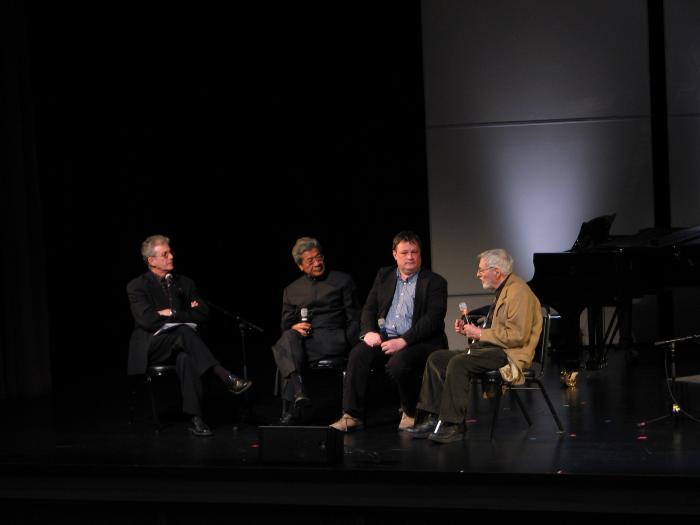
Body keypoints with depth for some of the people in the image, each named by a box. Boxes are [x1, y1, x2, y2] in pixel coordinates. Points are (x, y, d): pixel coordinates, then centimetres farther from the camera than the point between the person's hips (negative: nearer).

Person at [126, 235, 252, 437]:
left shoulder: (184, 283, 13)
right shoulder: (137, 287, -1)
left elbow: (203, 313, 3)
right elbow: (148, 320, -16)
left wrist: (172, 314, -8)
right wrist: (184, 315, -8)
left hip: (178, 343, 4)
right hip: (150, 347, -3)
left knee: (186, 357, -36)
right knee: (184, 332, -35)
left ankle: (195, 418, -42)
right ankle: (227, 379, -42)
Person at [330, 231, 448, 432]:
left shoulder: (434, 282, 1)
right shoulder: (384, 276, 17)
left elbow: (433, 319, -10)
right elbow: (369, 309, 15)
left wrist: (403, 341, -22)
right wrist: (370, 331, -8)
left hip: (418, 341, -4)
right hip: (384, 337, 4)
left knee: (398, 363, -34)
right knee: (358, 354, -25)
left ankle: (411, 412, -6)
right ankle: (351, 416, -24)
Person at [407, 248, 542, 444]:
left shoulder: (518, 292, -14)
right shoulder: (503, 290, 19)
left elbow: (516, 336, -22)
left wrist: (480, 333, -15)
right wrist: (470, 331, 10)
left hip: (510, 354, -11)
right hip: (492, 348, 11)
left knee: (458, 363, -30)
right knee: (436, 359, 1)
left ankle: (454, 425, -26)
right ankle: (433, 418, -2)